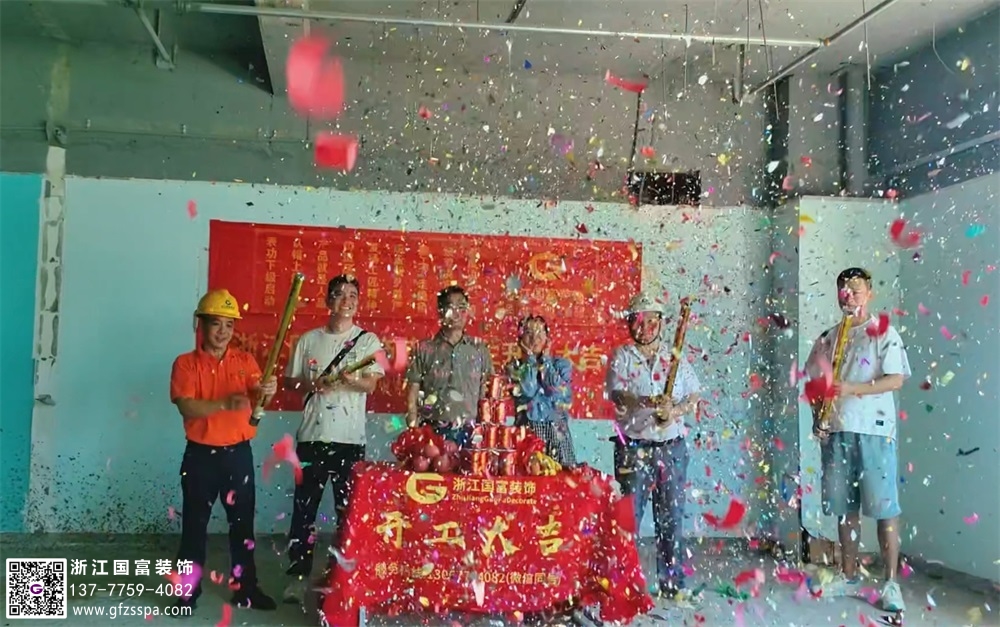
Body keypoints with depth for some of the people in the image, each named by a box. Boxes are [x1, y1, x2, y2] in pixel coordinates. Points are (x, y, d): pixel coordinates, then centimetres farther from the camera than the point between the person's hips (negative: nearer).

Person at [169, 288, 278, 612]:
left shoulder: (245, 360, 4)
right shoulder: (186, 363, -4)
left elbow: (257, 398, -10)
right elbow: (186, 407, -17)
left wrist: (266, 392, -34)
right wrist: (225, 404, -32)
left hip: (239, 452, 2)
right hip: (201, 454, -2)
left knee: (242, 522, 10)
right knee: (195, 523, 7)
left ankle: (245, 588, 21)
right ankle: (187, 591, 18)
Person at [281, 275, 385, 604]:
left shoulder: (368, 340, 3)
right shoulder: (308, 340, 8)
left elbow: (371, 384, -8)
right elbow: (289, 381, 11)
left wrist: (352, 379, -29)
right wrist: (311, 384, -10)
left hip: (350, 439, -1)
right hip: (312, 435, 1)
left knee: (348, 509, 5)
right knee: (304, 508, 6)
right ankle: (298, 575, 16)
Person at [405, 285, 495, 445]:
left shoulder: (480, 349, 7)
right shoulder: (424, 349, 2)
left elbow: (486, 395, 9)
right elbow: (412, 397, 2)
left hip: (468, 432, 1)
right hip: (431, 431, -1)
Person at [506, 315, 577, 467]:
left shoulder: (561, 364, 6)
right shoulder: (514, 366, 4)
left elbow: (558, 392, -11)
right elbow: (528, 391, -14)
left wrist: (545, 360, -3)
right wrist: (531, 359, -5)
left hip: (556, 430, 1)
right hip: (526, 430, -1)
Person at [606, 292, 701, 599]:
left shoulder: (675, 356, 10)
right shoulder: (621, 357, 2)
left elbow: (694, 397, 10)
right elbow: (617, 395, -13)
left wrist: (676, 410, -11)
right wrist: (651, 402, -29)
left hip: (672, 446, 2)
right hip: (634, 447, -2)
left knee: (671, 516, 6)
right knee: (629, 515, -1)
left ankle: (672, 582, 16)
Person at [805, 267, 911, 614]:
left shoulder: (884, 333, 1)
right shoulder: (828, 337, 13)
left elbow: (896, 380, -9)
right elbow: (815, 382, 14)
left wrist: (852, 389, -19)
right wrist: (817, 417, -2)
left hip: (874, 429, -4)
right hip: (836, 431, 4)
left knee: (884, 507, -3)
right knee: (844, 507, 10)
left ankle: (891, 582, 5)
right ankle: (848, 576, 20)